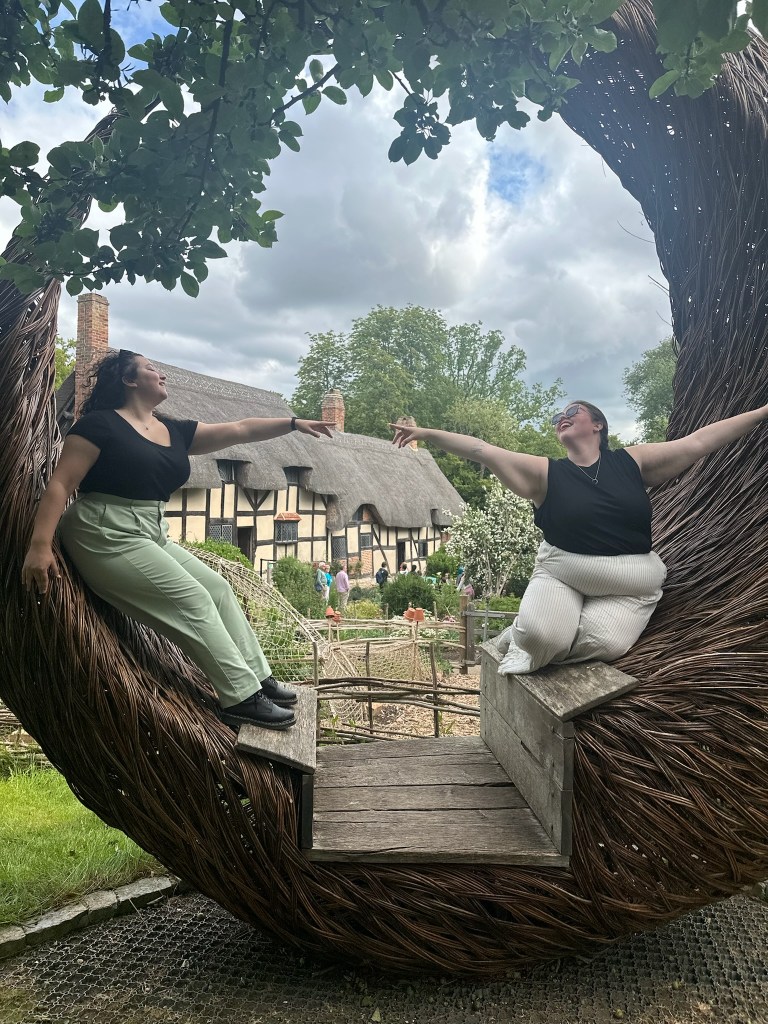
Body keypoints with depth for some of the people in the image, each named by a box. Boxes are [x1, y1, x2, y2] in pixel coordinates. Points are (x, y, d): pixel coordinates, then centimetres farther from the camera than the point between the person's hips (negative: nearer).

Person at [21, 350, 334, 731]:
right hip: (107, 536, -8)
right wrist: (40, 545, -24)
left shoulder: (175, 431, 13)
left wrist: (293, 423, 8)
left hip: (152, 536, 9)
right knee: (193, 601, -15)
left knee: (218, 588, 3)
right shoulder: (100, 424, -8)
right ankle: (242, 698, -10)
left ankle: (256, 677, 10)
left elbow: (240, 430, 12)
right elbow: (61, 484, -14)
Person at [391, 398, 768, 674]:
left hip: (628, 584, 1)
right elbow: (481, 450, -3)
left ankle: (528, 647, 1)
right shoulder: (545, 473, 2)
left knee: (605, 641, -28)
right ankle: (528, 639, 9)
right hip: (561, 576, -1)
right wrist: (427, 433, -8)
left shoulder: (632, 461, 6)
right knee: (539, 633, -29)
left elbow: (699, 441, 6)